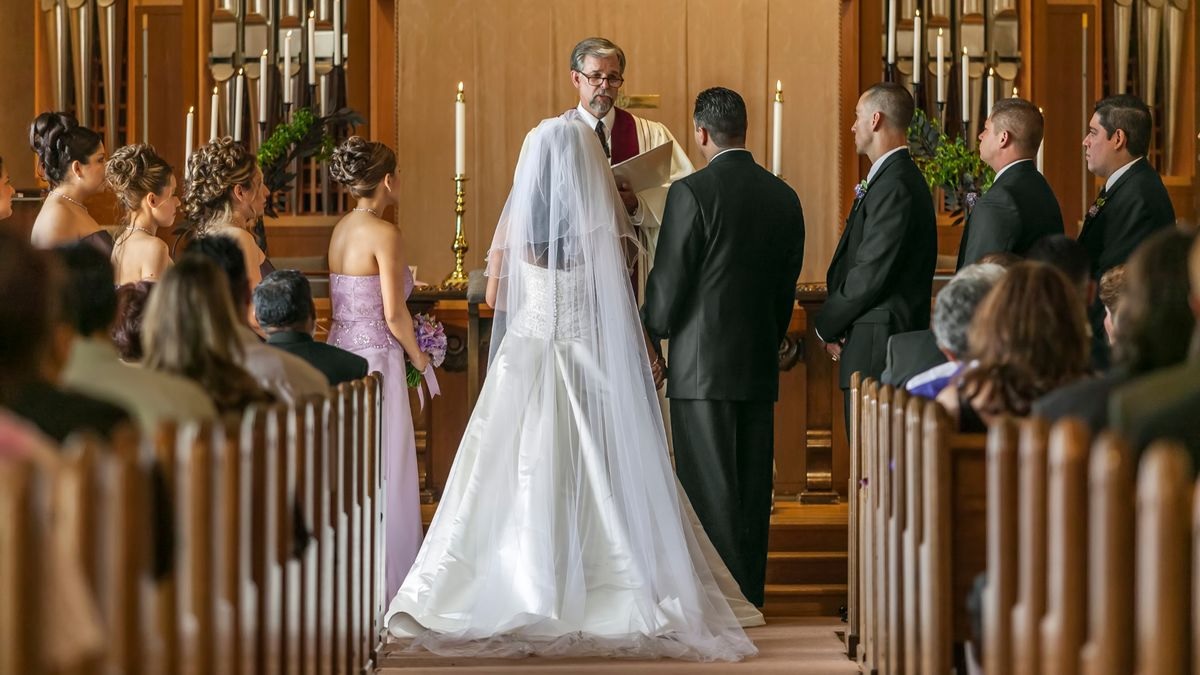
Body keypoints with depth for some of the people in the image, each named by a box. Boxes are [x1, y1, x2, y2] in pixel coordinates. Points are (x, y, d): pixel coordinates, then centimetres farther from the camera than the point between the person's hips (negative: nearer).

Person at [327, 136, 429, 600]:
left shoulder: (340, 230, 9)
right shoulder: (384, 234, -15)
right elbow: (394, 314, -15)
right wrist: (419, 358, -1)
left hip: (341, 348, 8)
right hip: (376, 355, -8)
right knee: (382, 468, -1)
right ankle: (382, 576, 4)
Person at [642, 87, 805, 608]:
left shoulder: (692, 192, -12)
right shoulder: (784, 197, 7)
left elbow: (668, 282, -9)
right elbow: (787, 288, 12)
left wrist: (652, 331, 10)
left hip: (702, 366, -6)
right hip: (760, 368, 6)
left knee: (710, 490, -3)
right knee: (753, 491, 10)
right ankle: (751, 598, 16)